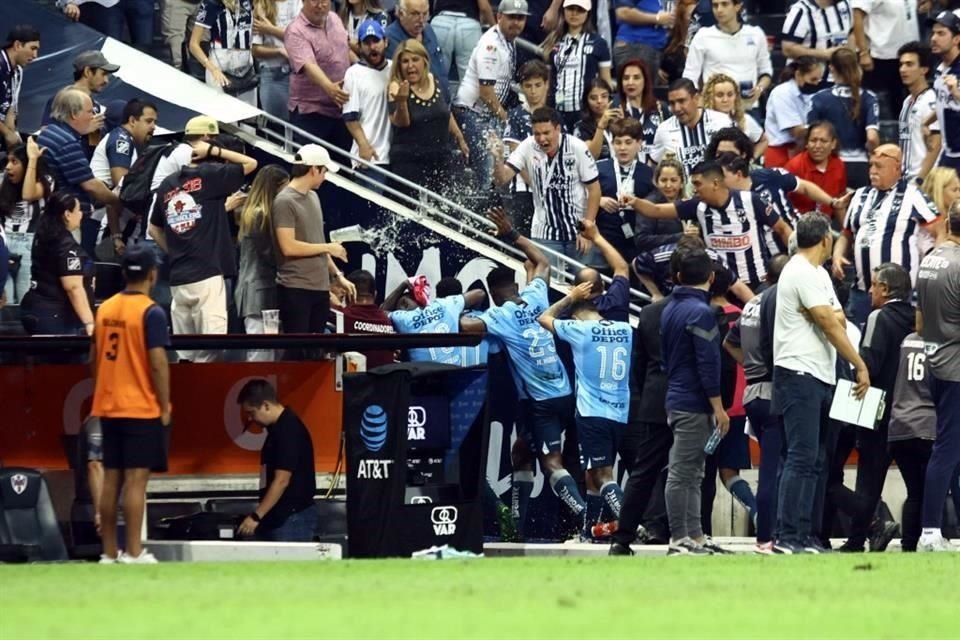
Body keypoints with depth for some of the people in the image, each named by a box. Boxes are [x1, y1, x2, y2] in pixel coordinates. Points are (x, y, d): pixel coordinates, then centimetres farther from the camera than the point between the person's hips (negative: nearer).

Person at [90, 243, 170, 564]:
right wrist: (165, 407, -9)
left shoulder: (105, 309, 7)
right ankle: (133, 553, -8)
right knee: (136, 480, -6)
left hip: (108, 408, 6)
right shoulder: (151, 313, -12)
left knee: (110, 480, 9)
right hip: (142, 409, -6)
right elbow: (158, 363, -16)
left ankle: (109, 553, 11)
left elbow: (94, 358, 13)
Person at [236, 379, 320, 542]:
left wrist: (256, 516, -18)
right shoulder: (277, 428, 14)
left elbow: (281, 481, -20)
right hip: (278, 516, 9)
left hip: (293, 517, -9)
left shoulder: (289, 430, -16)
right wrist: (260, 515, 17)